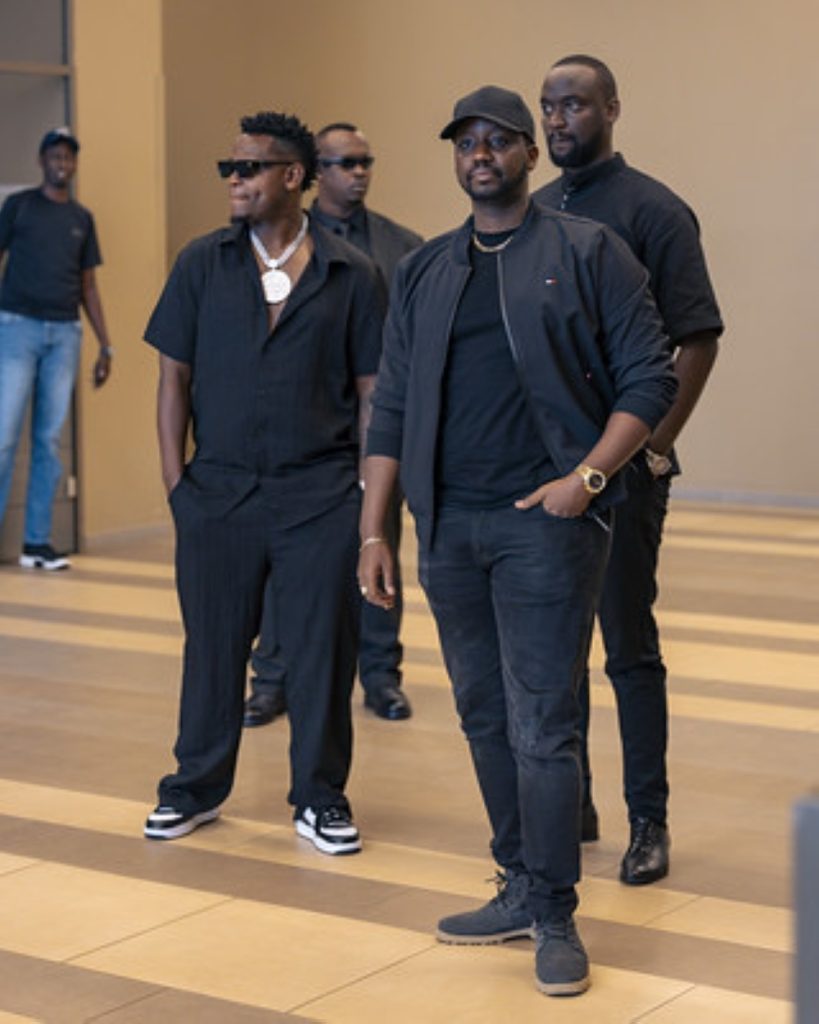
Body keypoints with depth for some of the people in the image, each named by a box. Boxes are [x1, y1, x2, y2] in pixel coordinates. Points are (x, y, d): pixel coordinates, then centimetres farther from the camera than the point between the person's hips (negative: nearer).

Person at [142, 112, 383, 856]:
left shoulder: (349, 275, 0)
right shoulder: (202, 264, 4)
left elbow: (371, 390, 3)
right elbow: (174, 377, 5)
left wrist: (370, 489, -3)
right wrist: (175, 479, -1)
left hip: (321, 495, -1)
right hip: (218, 490, 2)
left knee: (323, 650, 3)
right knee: (213, 645, 11)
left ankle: (320, 797, 18)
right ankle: (197, 789, 26)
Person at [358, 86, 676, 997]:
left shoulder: (587, 253, 1)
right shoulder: (423, 273, 14)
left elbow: (648, 377, -2)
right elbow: (392, 409, 13)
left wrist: (587, 475, -13)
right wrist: (373, 530, 7)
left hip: (544, 522, -5)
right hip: (449, 527, 5)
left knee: (541, 726, -6)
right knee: (483, 718, 11)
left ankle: (555, 918, 5)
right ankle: (521, 889, 24)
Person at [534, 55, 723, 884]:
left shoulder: (652, 211, -7)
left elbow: (698, 338, -9)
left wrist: (656, 444, -11)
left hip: (621, 466, -5)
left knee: (629, 646, 0)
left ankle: (649, 823, 9)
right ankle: (568, 805, 23)